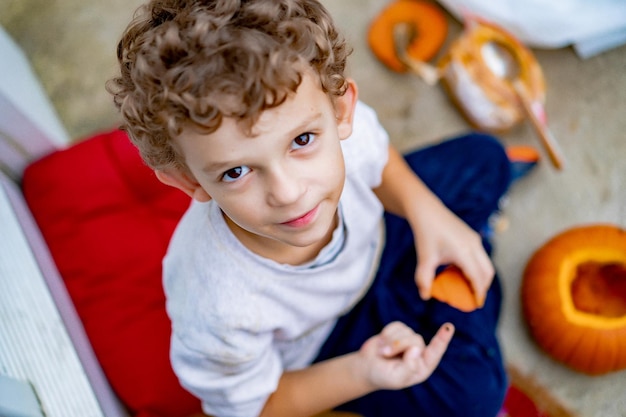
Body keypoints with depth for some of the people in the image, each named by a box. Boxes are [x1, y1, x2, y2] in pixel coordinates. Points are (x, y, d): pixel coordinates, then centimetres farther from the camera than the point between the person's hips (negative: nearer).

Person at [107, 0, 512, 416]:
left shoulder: (341, 129, -34)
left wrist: (427, 212, -20)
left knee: (481, 157, 5)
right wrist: (361, 373, -34)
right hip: (307, 353, -4)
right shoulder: (221, 314, -44)